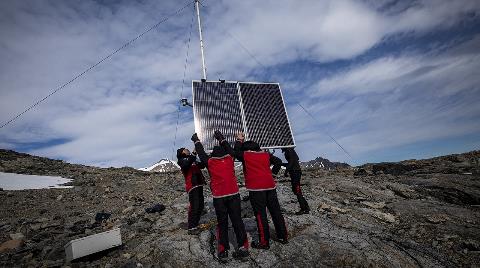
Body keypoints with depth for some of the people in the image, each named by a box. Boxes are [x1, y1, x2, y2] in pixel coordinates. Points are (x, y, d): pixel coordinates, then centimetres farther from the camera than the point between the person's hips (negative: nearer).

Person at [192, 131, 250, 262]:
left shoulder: (210, 162, 1)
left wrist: (196, 140, 31)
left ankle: (223, 251, 12)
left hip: (218, 197, -1)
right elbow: (229, 149, 24)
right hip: (234, 194, 1)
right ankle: (243, 247, 9)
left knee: (222, 223, 10)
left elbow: (201, 153, 15)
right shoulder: (229, 158, 5)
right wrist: (221, 138, 38)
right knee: (237, 220, 9)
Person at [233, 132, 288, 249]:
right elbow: (278, 161, 8)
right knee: (276, 212, 14)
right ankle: (283, 237, 26)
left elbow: (236, 152, 16)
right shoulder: (266, 155, 11)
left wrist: (239, 140, 24)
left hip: (256, 188, -5)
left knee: (260, 215, 2)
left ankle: (264, 242, 9)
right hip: (270, 186, 5)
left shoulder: (245, 155, 0)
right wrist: (273, 172, 11)